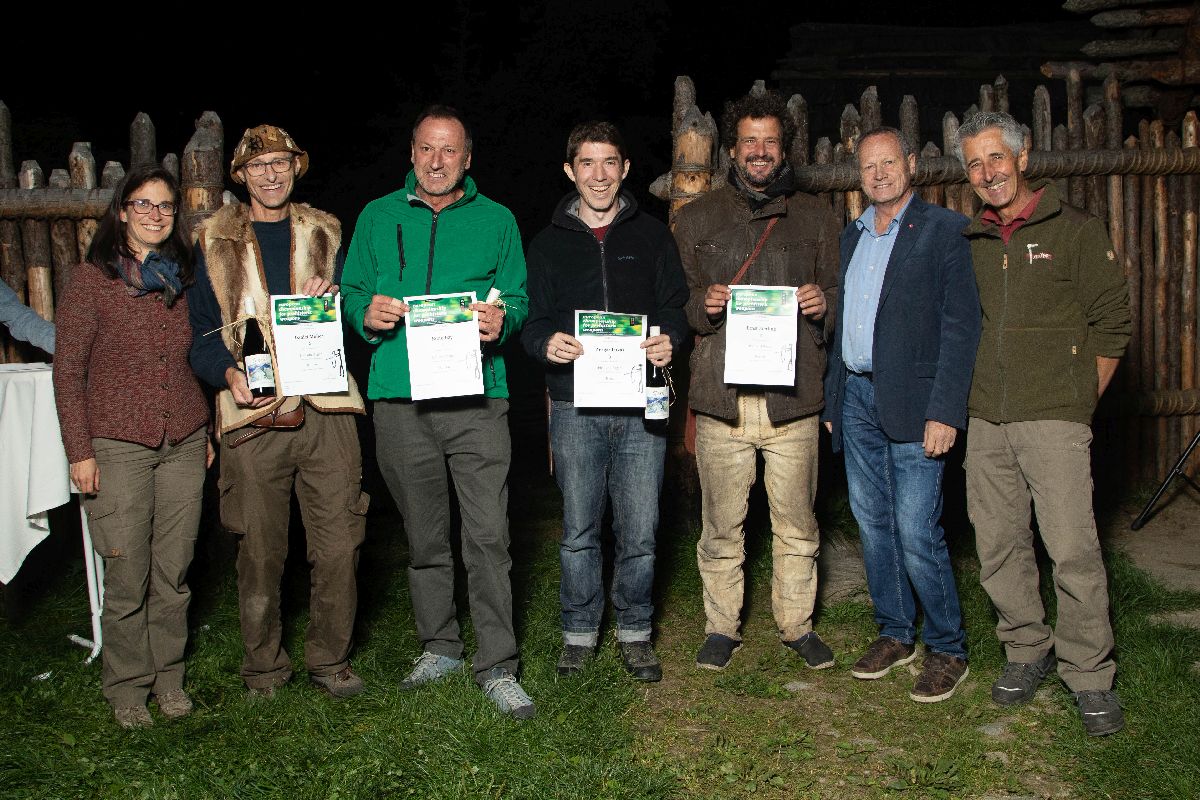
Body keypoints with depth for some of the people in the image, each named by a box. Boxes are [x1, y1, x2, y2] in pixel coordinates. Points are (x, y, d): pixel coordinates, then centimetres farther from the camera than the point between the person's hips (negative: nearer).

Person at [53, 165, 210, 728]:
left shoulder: (183, 278, 11)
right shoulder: (91, 279, -2)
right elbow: (68, 370, -3)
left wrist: (207, 433, 14)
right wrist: (79, 451, -7)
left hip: (184, 444, 4)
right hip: (118, 446, -4)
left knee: (173, 571, 8)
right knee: (127, 576, 0)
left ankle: (169, 676, 23)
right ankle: (127, 686, 17)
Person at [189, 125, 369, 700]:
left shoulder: (324, 234, 16)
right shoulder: (214, 242, 11)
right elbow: (200, 330, 8)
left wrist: (325, 306, -3)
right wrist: (229, 373, -10)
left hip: (325, 409, 1)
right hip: (253, 415, -1)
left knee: (338, 547, 0)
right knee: (259, 553, 4)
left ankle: (329, 659, 19)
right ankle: (263, 667, 22)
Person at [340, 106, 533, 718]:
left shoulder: (496, 220, 10)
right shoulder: (378, 218, 13)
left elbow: (519, 300, 10)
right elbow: (350, 293, 15)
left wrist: (502, 319, -13)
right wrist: (367, 313, -8)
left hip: (477, 399, -2)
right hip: (400, 398, 2)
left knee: (488, 535, -6)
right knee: (423, 535, 12)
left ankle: (497, 667, 4)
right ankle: (439, 646, 29)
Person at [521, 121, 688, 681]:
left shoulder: (652, 236, 12)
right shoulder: (549, 243, 12)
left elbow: (676, 306, 9)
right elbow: (532, 319, 9)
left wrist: (670, 339, -14)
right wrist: (546, 342, -14)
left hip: (640, 405, 0)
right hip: (575, 407, 0)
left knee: (640, 533, 2)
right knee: (579, 531, 6)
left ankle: (634, 631, 21)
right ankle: (580, 631, 24)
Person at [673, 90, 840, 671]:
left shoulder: (815, 217, 13)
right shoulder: (697, 218, 12)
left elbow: (842, 294, 17)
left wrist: (824, 303, -6)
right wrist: (703, 305, -9)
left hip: (793, 397, 1)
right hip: (721, 397, 0)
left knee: (797, 524, 7)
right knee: (722, 526, 5)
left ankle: (797, 624, 25)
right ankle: (721, 627, 22)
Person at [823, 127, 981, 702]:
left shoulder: (943, 230, -3)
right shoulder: (851, 236, 17)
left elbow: (961, 326, -10)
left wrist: (944, 412, -17)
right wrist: (832, 397, 13)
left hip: (912, 403, -6)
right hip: (856, 397, 6)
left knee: (916, 532, -7)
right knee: (873, 524, 11)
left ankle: (946, 650, 10)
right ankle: (895, 634, 25)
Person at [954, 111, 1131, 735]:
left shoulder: (1076, 231, 2)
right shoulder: (969, 244, 14)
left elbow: (1112, 323, 2)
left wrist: (1079, 402, -1)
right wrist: (968, 400, 10)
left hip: (1054, 419, -4)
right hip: (985, 424, 5)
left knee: (1073, 548, -7)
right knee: (998, 546, 8)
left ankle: (1089, 675, 7)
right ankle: (1028, 650, 26)